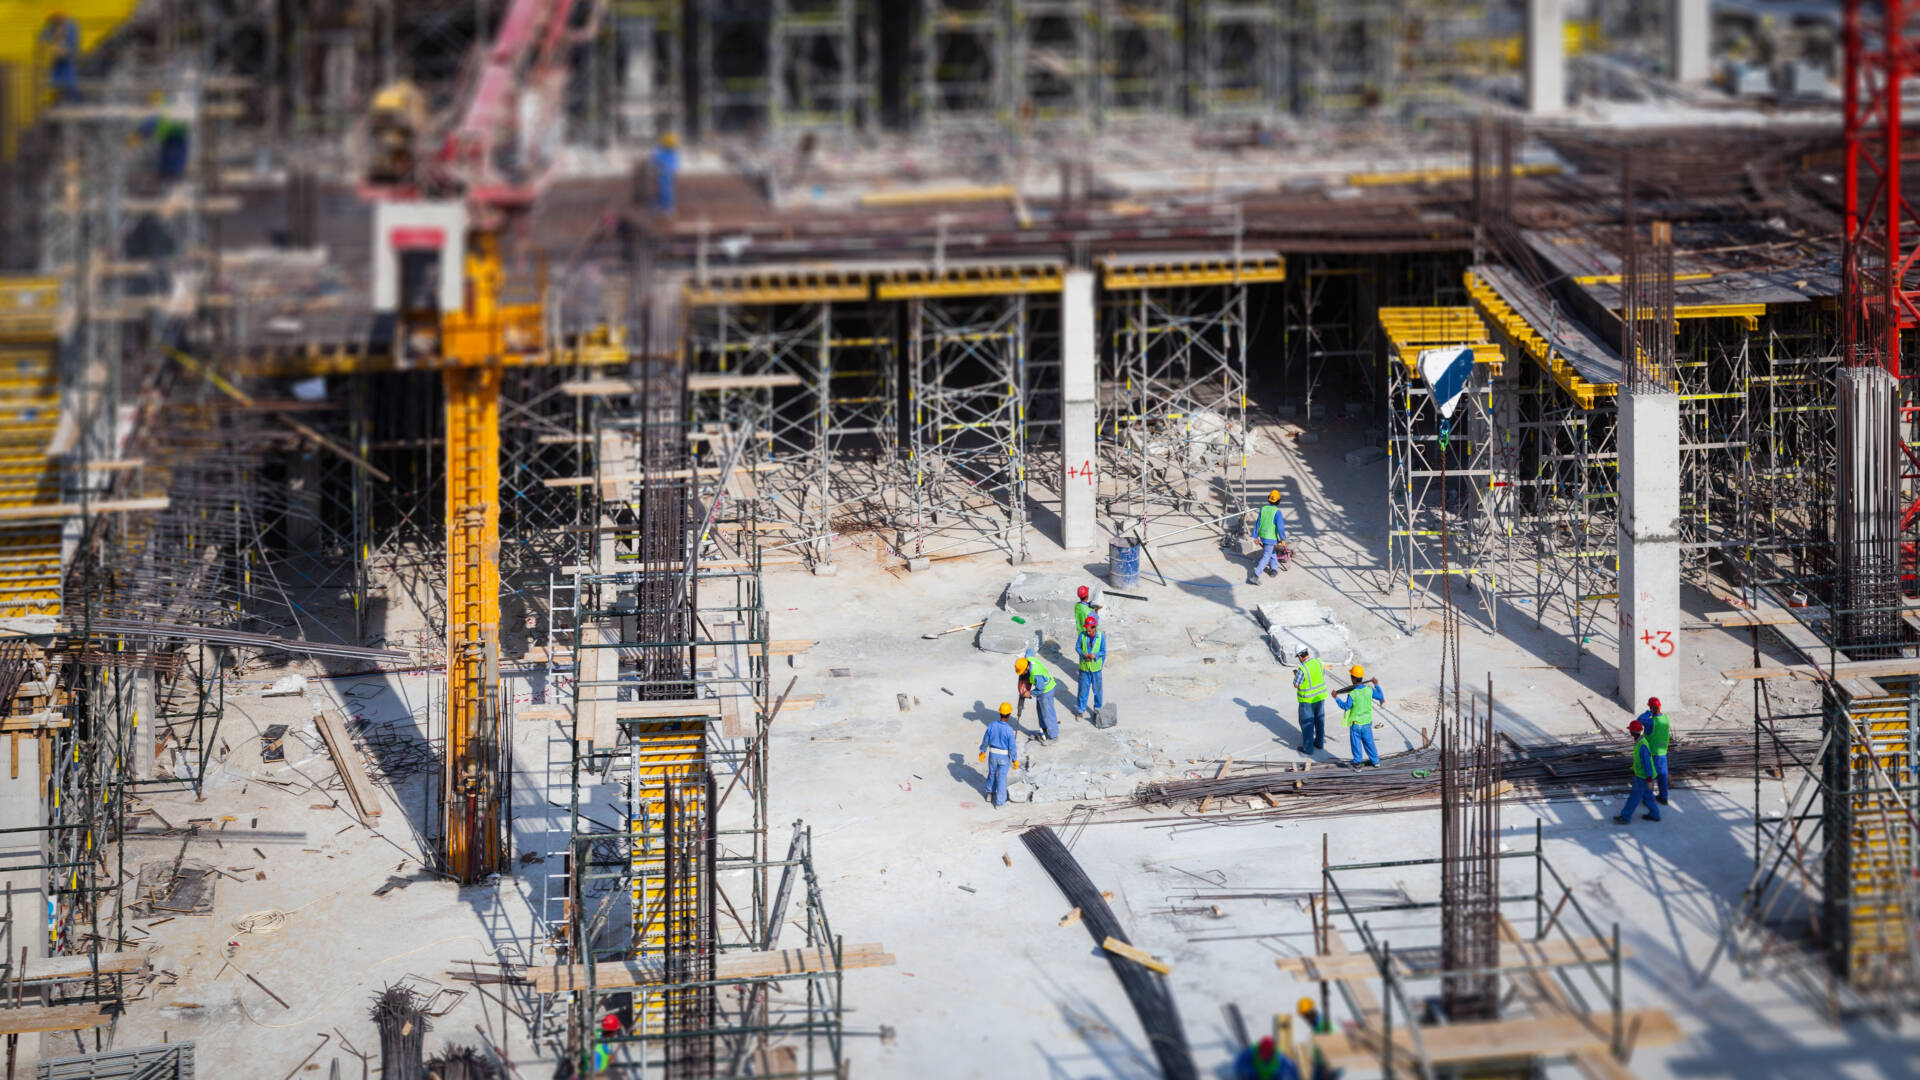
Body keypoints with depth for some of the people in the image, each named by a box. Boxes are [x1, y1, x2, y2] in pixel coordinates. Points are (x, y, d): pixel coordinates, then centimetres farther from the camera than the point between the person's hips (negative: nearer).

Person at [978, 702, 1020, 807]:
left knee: (992, 773, 27)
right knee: (1001, 778, 10)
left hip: (993, 754, 3)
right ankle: (999, 801, 20)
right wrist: (1015, 760, -7)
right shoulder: (1009, 730, -27)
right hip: (1004, 757, -3)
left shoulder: (992, 726, -16)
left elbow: (985, 740, -4)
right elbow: (1012, 747, -19)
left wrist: (982, 752, 12)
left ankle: (990, 793, 44)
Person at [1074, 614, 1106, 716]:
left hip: (1096, 667, 0)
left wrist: (1095, 655, -23)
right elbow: (1077, 647, -1)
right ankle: (1081, 710, 21)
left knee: (1097, 689, 11)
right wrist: (1084, 655, -19)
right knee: (1083, 688, 7)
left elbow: (1103, 651, -4)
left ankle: (1098, 709, 29)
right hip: (1084, 666, 0)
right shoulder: (1082, 635, -10)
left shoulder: (1101, 636, -11)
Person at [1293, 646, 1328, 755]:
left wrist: (1295, 674, 0)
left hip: (1308, 700, -6)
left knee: (1307, 723, 8)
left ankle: (1308, 748, 17)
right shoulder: (1318, 662, -9)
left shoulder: (1302, 669, -29)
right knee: (1319, 719, 22)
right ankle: (1319, 742, 36)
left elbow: (1296, 685, -17)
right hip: (1320, 696, 6)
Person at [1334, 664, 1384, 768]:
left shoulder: (1352, 694, -25)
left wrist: (1336, 698, -5)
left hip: (1355, 723, -4)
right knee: (1368, 742, 21)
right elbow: (1381, 697, 1)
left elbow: (1345, 707, -15)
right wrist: (1376, 685, 12)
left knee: (1356, 743, 12)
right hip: (1367, 722, 4)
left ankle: (1357, 762, 21)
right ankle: (1375, 760, 32)